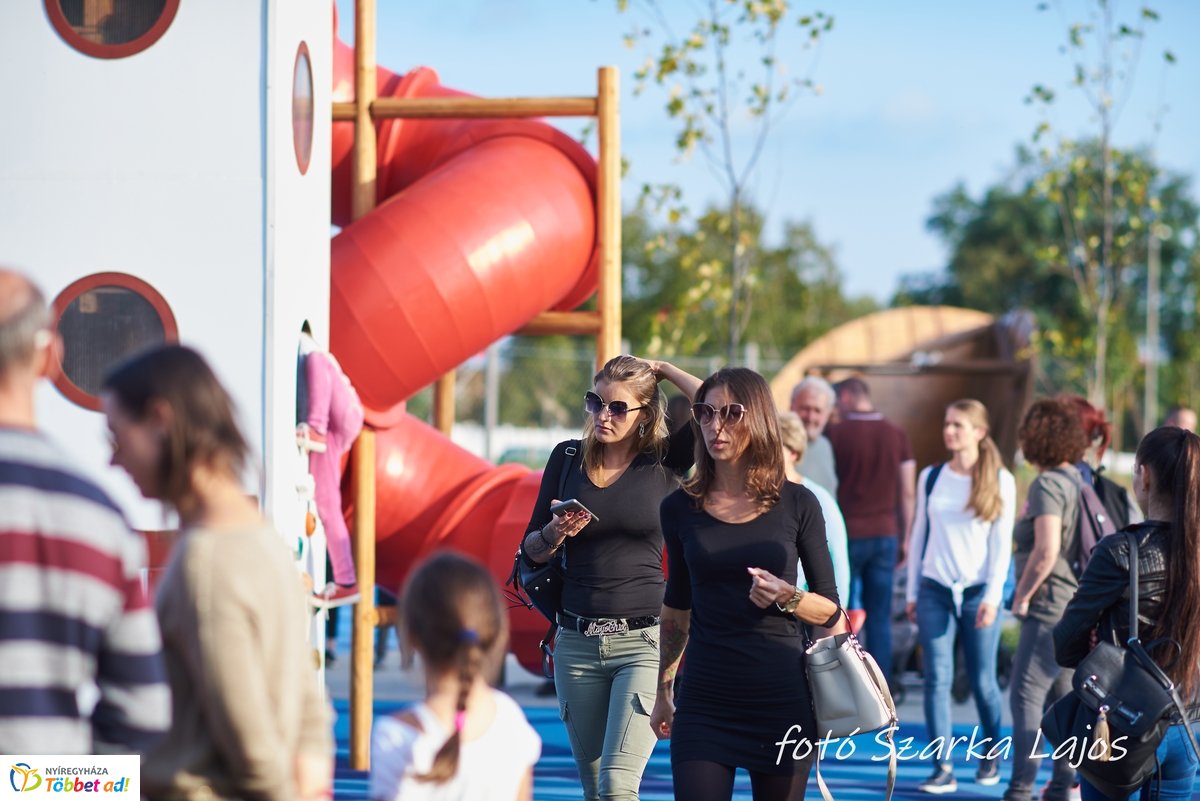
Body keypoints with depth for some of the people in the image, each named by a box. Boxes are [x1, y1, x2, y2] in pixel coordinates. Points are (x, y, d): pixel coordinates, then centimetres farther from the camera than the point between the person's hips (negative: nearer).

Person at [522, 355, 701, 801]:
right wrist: (554, 534, -11)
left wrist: (662, 370, -4)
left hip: (644, 641, -4)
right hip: (577, 642, 4)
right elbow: (531, 551, 11)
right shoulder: (568, 458, 7)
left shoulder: (665, 461, 0)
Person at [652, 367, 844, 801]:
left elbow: (831, 611, 3)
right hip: (705, 702, 1)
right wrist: (663, 689, 19)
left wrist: (787, 598, -17)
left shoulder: (797, 504, -1)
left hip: (782, 700, -1)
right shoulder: (681, 508, 4)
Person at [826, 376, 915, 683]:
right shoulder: (897, 435, 5)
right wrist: (904, 540, 14)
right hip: (885, 535, 3)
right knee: (880, 618, 5)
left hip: (847, 534, -3)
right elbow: (907, 493, 7)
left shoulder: (835, 435, -5)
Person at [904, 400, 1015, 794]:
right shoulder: (931, 477, 8)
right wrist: (912, 592, 9)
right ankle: (943, 768, -4)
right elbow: (919, 535, 12)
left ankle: (991, 755, 25)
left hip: (977, 591, -2)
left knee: (982, 680, 3)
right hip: (935, 590, 2)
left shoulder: (1001, 480, 0)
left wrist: (993, 596, -10)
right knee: (937, 679, -5)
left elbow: (1002, 542, -2)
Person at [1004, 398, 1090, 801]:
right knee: (1061, 695, 15)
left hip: (1051, 605, -10)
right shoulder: (1077, 480, 13)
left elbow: (1046, 550, -23)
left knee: (1026, 695, -8)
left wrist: (1022, 596, -13)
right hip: (1078, 602, 10)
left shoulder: (1047, 484, -14)